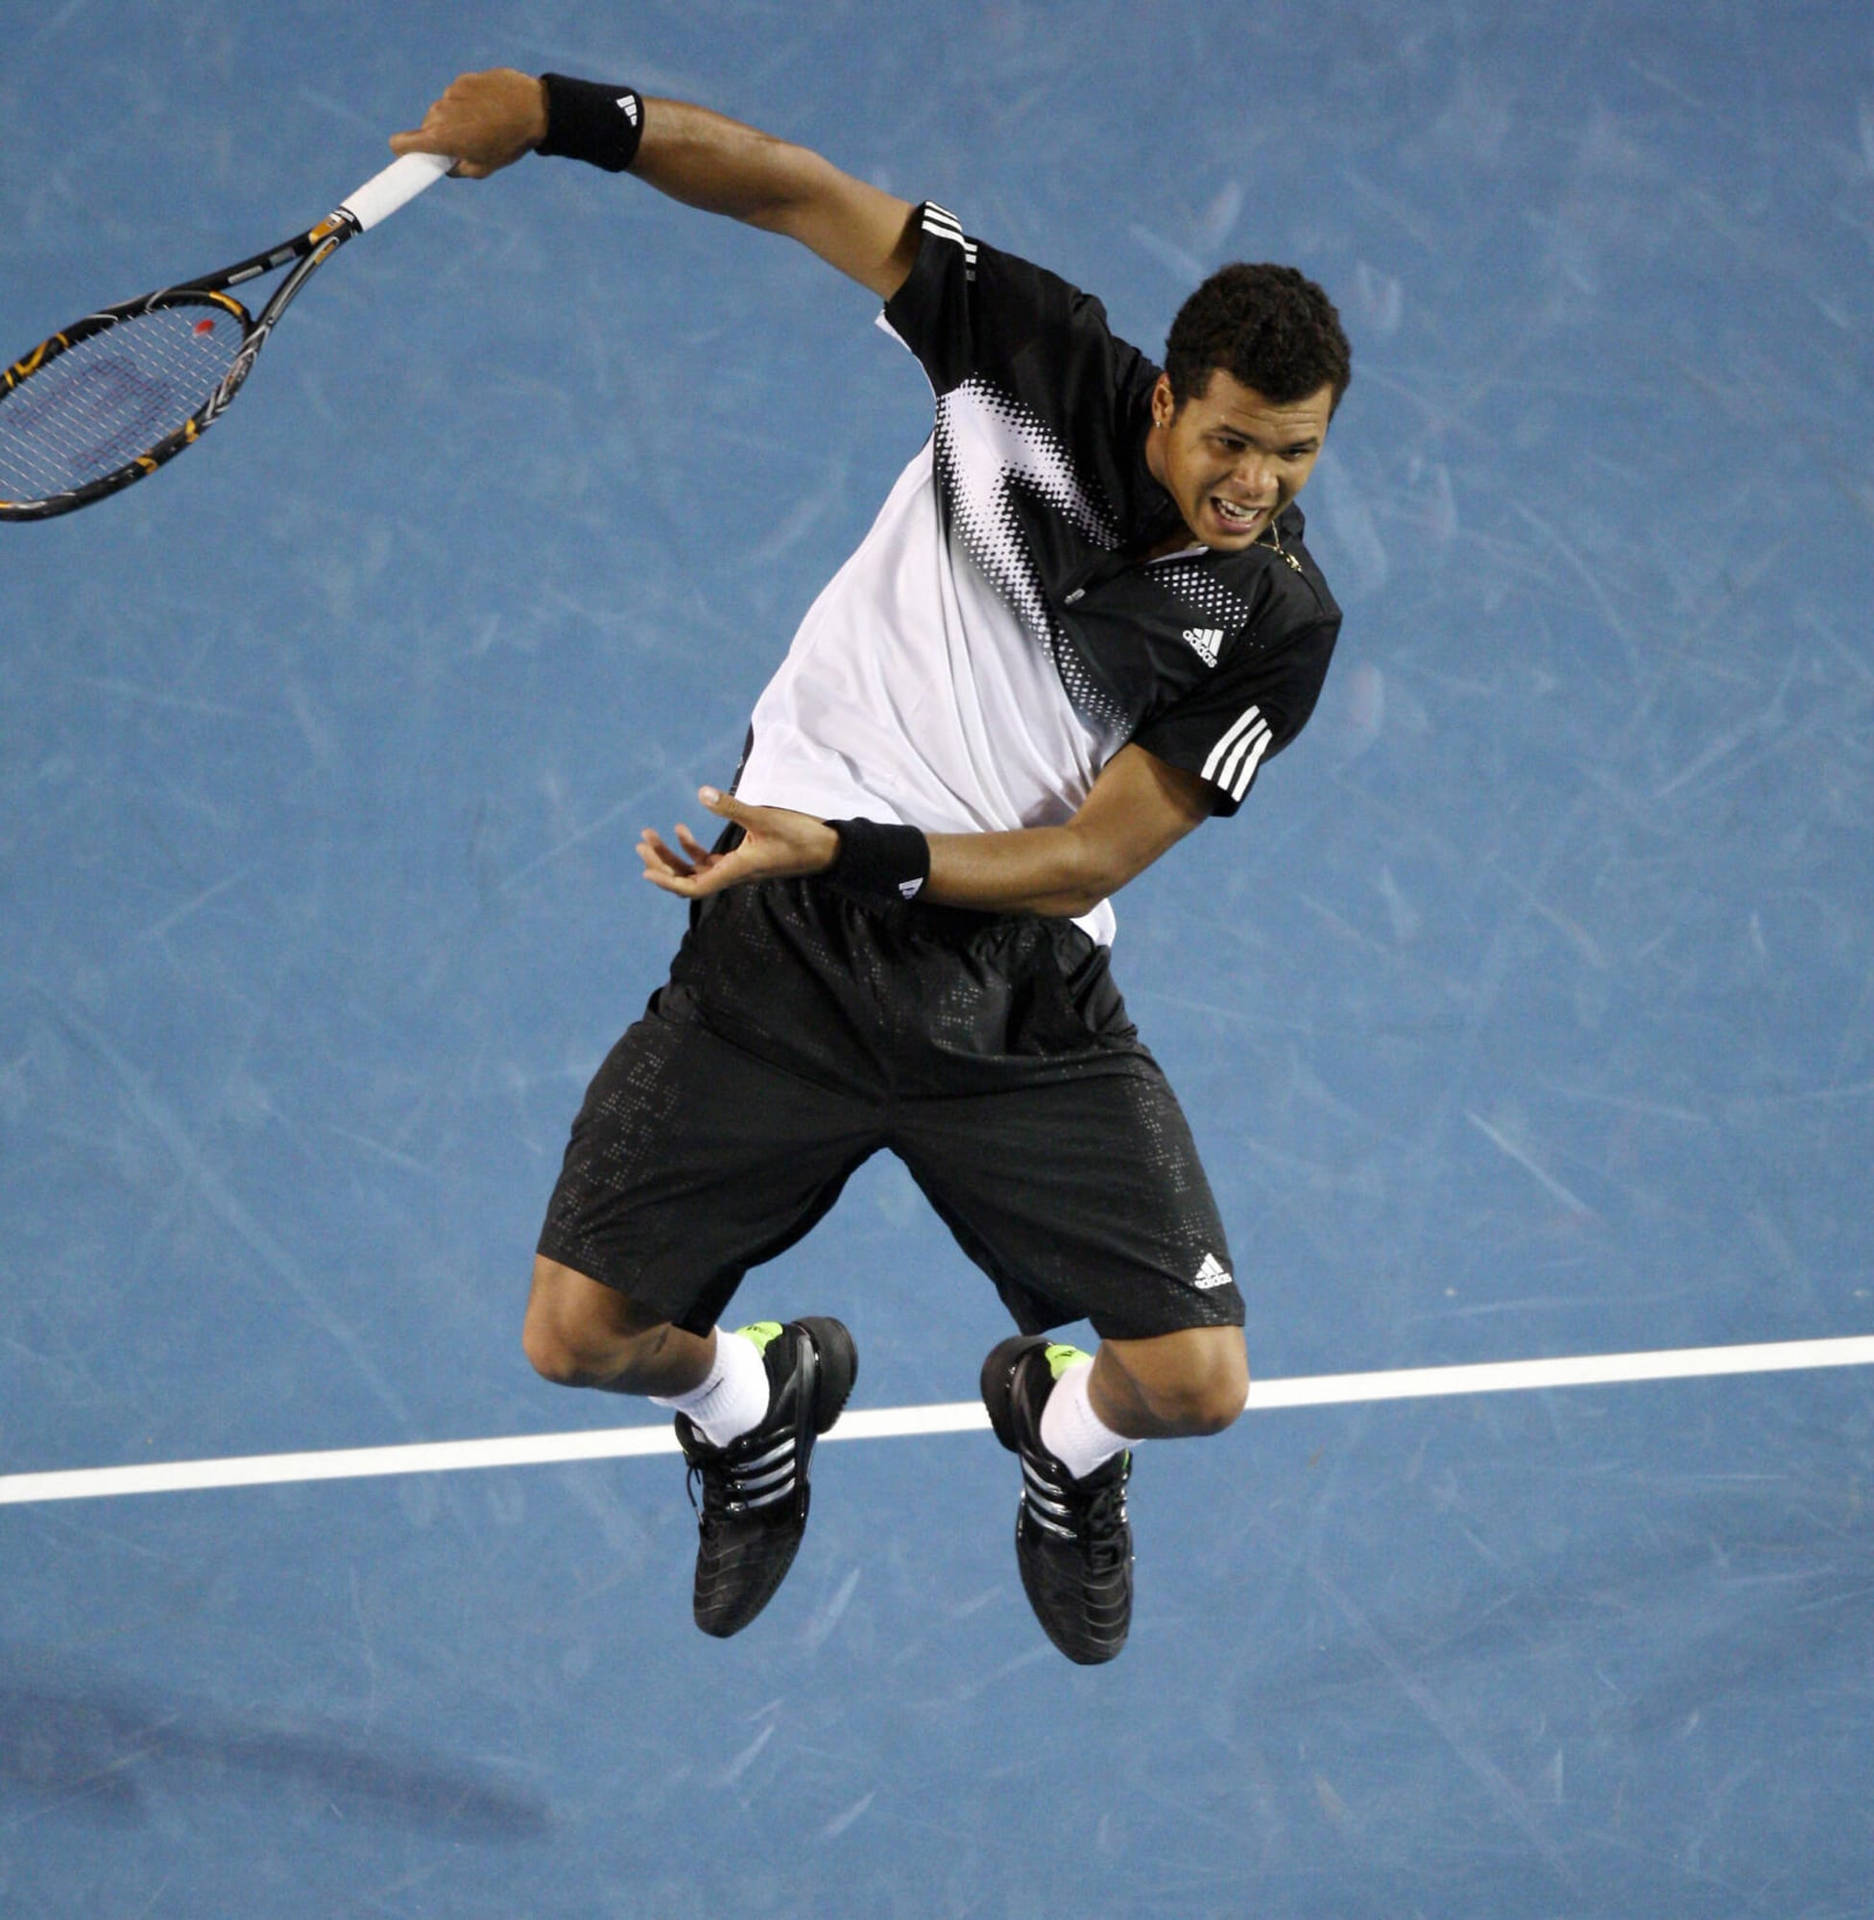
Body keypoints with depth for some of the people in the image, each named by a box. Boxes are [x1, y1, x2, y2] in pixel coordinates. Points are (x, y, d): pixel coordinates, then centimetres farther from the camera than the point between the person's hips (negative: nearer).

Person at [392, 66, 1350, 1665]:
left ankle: (1066, 1429, 32)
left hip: (1022, 1003, -1)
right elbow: (802, 196, -5)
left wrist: (846, 852, -26)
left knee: (1198, 1382, -9)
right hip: (785, 951, 1)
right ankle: (753, 1412, 36)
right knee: (579, 1335, -3)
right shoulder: (1042, 363, -11)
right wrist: (570, 113, -18)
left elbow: (1092, 858, -15)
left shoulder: (1280, 625, -13)